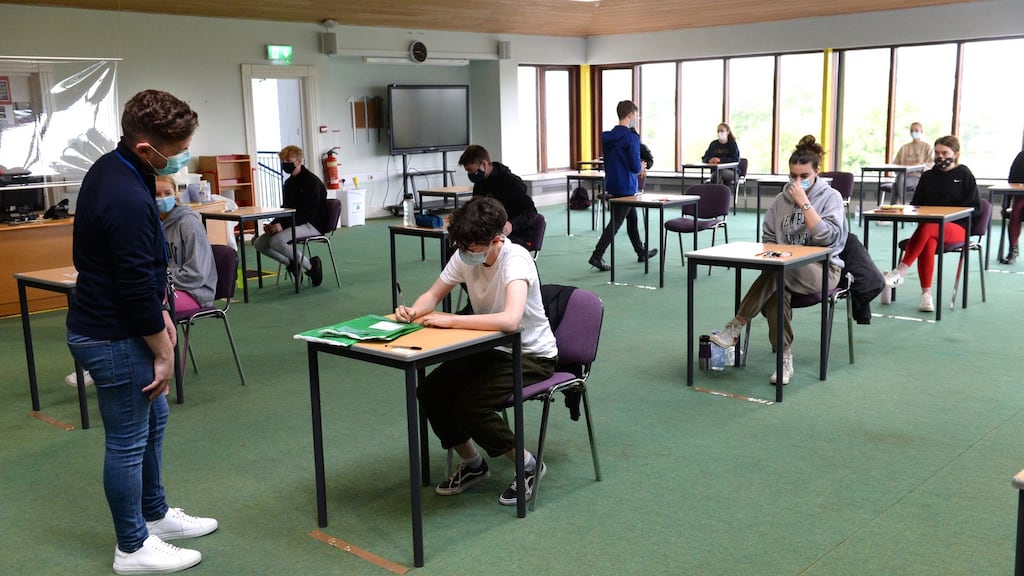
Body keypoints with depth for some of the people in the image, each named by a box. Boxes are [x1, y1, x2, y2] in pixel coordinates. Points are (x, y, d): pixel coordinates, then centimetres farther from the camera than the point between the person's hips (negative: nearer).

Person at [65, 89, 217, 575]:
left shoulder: (110, 168, 4)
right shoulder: (127, 199, -28)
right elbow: (137, 288, -24)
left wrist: (160, 312, 16)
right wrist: (164, 351, -13)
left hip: (104, 321, 10)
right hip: (113, 337, -10)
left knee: (153, 419, 22)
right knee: (128, 441, 4)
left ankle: (155, 515, 38)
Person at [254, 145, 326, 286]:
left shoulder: (312, 181, -14)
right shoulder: (289, 182, 13)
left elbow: (309, 213, -20)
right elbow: (285, 207, 18)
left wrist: (283, 225, -27)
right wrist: (274, 224, -3)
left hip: (314, 224, -9)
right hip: (295, 223, 9)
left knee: (276, 240, -30)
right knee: (259, 242, -4)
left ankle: (310, 265, -12)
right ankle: (290, 262, 9)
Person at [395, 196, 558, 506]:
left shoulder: (515, 259, -29)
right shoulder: (465, 256, -9)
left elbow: (510, 320, -45)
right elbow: (432, 295, 3)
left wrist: (450, 320, -38)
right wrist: (414, 311, -21)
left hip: (532, 355, -7)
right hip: (490, 349, 7)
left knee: (468, 406, -24)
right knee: (429, 392, -9)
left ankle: (529, 466, 0)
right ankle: (473, 464, 12)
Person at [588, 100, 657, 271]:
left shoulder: (607, 137, 7)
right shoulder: (631, 137, -16)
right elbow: (635, 167, -19)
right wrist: (641, 167, 4)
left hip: (611, 185, 8)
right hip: (626, 187, -8)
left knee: (632, 217, 21)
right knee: (616, 222, -6)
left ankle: (641, 252, 33)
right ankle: (597, 256, -11)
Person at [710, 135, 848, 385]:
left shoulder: (831, 197, 0)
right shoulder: (781, 200, 11)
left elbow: (827, 237, -16)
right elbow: (768, 238, 18)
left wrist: (804, 203, -17)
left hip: (823, 270, -3)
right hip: (785, 269, 4)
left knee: (777, 272, -37)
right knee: (775, 291, -36)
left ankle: (736, 326, -30)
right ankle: (785, 359, -30)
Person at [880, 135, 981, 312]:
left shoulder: (964, 175, 7)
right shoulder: (928, 176, 18)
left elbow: (975, 208, 5)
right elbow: (916, 204, 22)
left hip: (957, 227, -3)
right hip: (930, 224, 3)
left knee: (926, 228, -37)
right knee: (928, 242, -35)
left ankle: (899, 273, -43)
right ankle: (926, 295, -36)